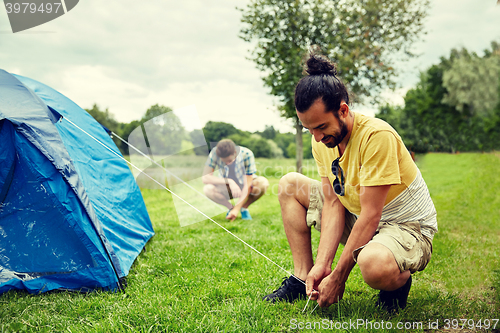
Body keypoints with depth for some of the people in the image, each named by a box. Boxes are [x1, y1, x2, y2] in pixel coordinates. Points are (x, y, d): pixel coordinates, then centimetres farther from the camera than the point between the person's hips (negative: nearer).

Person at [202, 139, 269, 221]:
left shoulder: (246, 154, -28)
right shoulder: (215, 153, -25)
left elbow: (248, 185, -27)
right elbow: (205, 178, -29)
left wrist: (237, 209, -32)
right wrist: (229, 181, -39)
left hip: (245, 189, -1)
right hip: (228, 188, 1)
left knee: (263, 183, -34)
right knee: (207, 189, -30)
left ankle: (244, 208, -6)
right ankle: (230, 207, -3)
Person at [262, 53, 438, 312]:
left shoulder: (376, 136, -28)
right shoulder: (322, 141, -6)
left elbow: (371, 216, -28)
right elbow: (333, 203, -8)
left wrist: (338, 278, -25)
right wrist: (322, 264, -19)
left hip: (408, 226, -7)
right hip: (359, 220, 7)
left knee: (372, 263, -42)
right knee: (290, 184, 1)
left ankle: (398, 279, -3)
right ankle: (303, 278, 2)